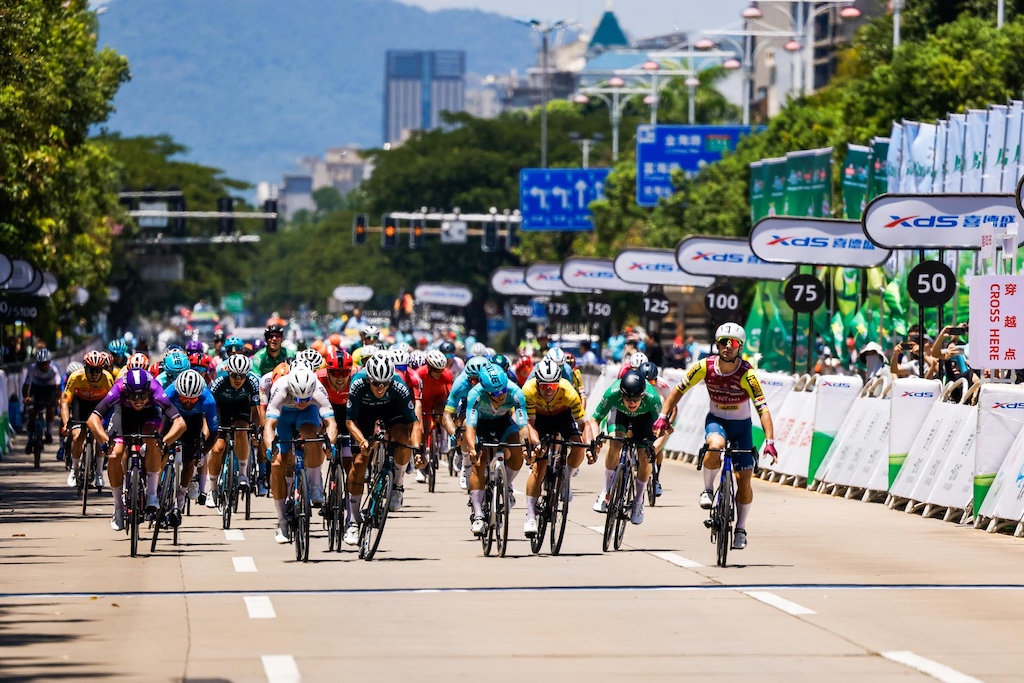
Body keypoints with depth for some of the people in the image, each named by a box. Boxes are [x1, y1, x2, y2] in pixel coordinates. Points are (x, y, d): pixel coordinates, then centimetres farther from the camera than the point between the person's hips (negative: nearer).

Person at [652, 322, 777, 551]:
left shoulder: (747, 374, -25)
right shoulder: (705, 367, -18)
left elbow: (763, 409, -29)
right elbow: (678, 391, -5)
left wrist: (770, 442, -40)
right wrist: (663, 416, -16)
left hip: (741, 425, 0)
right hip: (716, 420, 1)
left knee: (744, 480, -4)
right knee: (715, 446, -36)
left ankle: (740, 529, 16)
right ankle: (708, 490, -11)